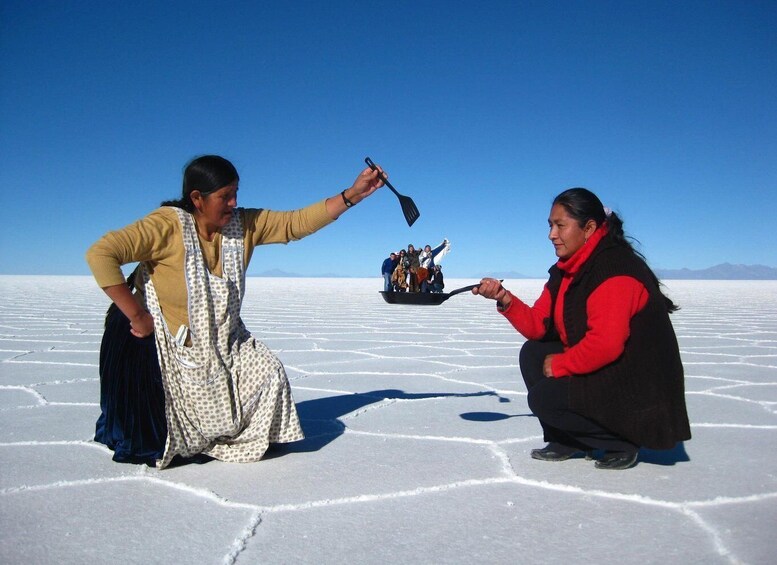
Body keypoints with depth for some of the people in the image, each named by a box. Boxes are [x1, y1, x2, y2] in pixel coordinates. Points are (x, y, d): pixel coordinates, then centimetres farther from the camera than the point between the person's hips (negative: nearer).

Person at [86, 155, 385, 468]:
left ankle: (255, 441, 22)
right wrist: (136, 315, -27)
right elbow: (100, 254, -28)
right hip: (159, 341, -5)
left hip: (221, 342, 6)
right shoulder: (167, 225, -23)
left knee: (270, 374, -5)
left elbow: (297, 223, -7)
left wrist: (352, 194, -14)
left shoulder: (245, 225, -6)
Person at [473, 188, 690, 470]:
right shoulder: (568, 269, 7)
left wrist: (560, 364, -16)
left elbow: (605, 345, -31)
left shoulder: (615, 269, -23)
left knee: (543, 397, -16)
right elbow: (539, 326, 3)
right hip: (604, 371, 10)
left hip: (638, 390, -10)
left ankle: (622, 443, 0)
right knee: (533, 354, 6)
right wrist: (505, 300, -13)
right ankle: (567, 441, 12)